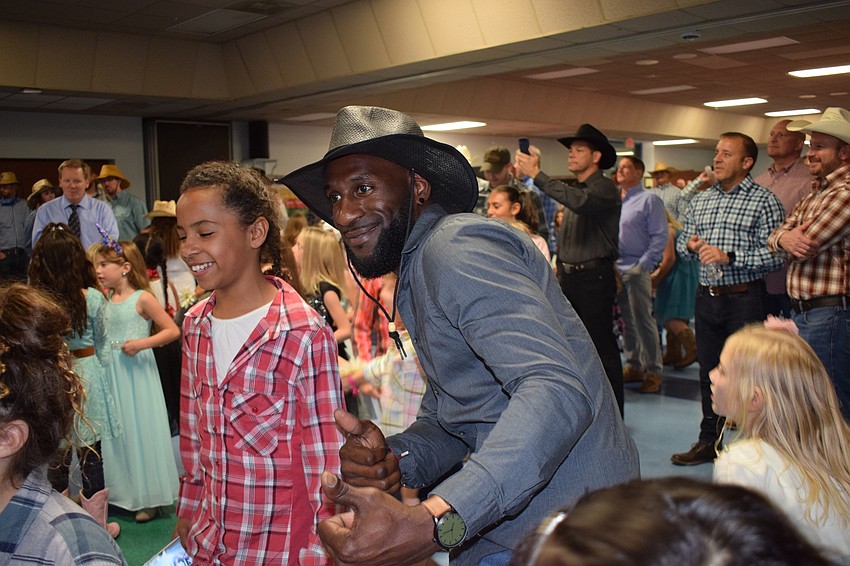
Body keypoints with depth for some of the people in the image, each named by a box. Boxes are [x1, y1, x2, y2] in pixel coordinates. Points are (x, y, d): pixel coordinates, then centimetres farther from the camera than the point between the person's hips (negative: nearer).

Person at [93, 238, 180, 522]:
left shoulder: (142, 298, -9)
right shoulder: (105, 299, 8)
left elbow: (173, 330, -12)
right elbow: (98, 333, 12)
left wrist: (142, 343, -21)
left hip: (135, 372, -6)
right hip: (109, 372, 6)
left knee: (140, 429, 2)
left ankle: (149, 498, 13)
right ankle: (123, 491, 26)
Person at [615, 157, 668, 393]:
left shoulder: (649, 200, -4)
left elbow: (660, 238, -9)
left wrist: (642, 265, -15)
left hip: (636, 270, -6)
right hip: (614, 269, 6)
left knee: (643, 321, -5)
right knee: (627, 320, 13)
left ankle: (653, 371, 3)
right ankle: (633, 365, 22)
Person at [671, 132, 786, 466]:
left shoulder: (764, 201, -5)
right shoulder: (700, 201, 13)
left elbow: (774, 254, -14)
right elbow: (682, 246, 18)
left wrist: (729, 257, -21)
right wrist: (690, 246, -4)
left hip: (744, 299, -5)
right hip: (707, 298, 6)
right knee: (709, 373, 13)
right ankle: (709, 442, 26)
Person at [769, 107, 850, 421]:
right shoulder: (815, 194, 17)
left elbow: (804, 248, -21)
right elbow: (774, 241, 10)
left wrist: (794, 239, 2)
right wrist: (784, 238, -13)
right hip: (802, 311, 10)